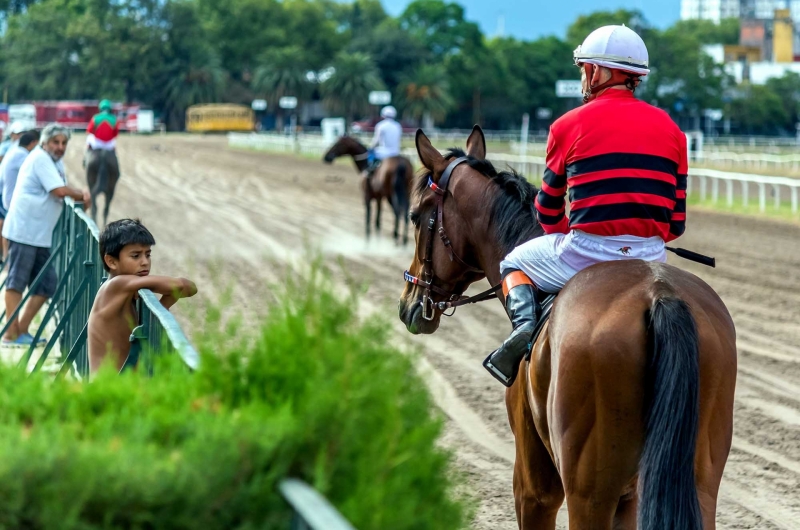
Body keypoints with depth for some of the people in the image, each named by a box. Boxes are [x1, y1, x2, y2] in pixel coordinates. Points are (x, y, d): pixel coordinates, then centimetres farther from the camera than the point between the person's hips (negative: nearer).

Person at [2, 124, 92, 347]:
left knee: (45, 285, 10)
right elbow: (59, 190, -20)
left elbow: (64, 191, 14)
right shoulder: (40, 158, -12)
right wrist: (82, 194, -4)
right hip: (23, 231, -10)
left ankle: (21, 330, 16)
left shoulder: (55, 162, 17)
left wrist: (81, 195, -7)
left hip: (40, 235, 10)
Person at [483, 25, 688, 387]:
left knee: (513, 263, 25)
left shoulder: (570, 126, 0)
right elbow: (676, 223, 8)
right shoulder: (670, 129, 9)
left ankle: (524, 323, -2)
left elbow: (547, 214, 10)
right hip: (650, 258, 3)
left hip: (585, 254, -3)